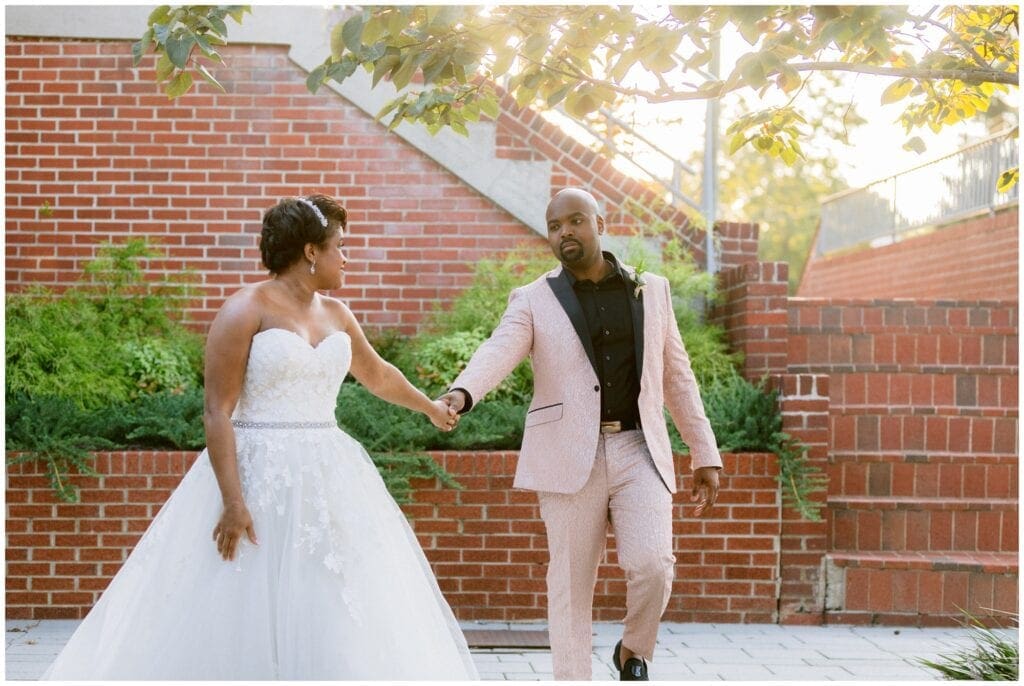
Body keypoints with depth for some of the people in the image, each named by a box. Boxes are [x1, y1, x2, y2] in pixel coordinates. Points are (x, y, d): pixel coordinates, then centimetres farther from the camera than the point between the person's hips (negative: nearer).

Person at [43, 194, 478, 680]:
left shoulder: (336, 315, 13)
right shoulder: (246, 310, -8)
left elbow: (378, 375, 31)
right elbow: (217, 412, -13)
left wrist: (431, 408, 44)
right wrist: (233, 501, -20)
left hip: (328, 481, 7)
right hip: (259, 479, -6)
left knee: (335, 614, 5)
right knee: (244, 617, -4)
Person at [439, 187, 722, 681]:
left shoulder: (651, 290, 11)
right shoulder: (533, 301, 3)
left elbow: (677, 377, 15)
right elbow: (497, 353, -16)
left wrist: (705, 455, 13)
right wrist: (460, 394, -37)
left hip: (639, 452, 1)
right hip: (570, 458, -1)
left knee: (652, 566, -13)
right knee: (571, 584, 1)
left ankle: (633, 653, 16)